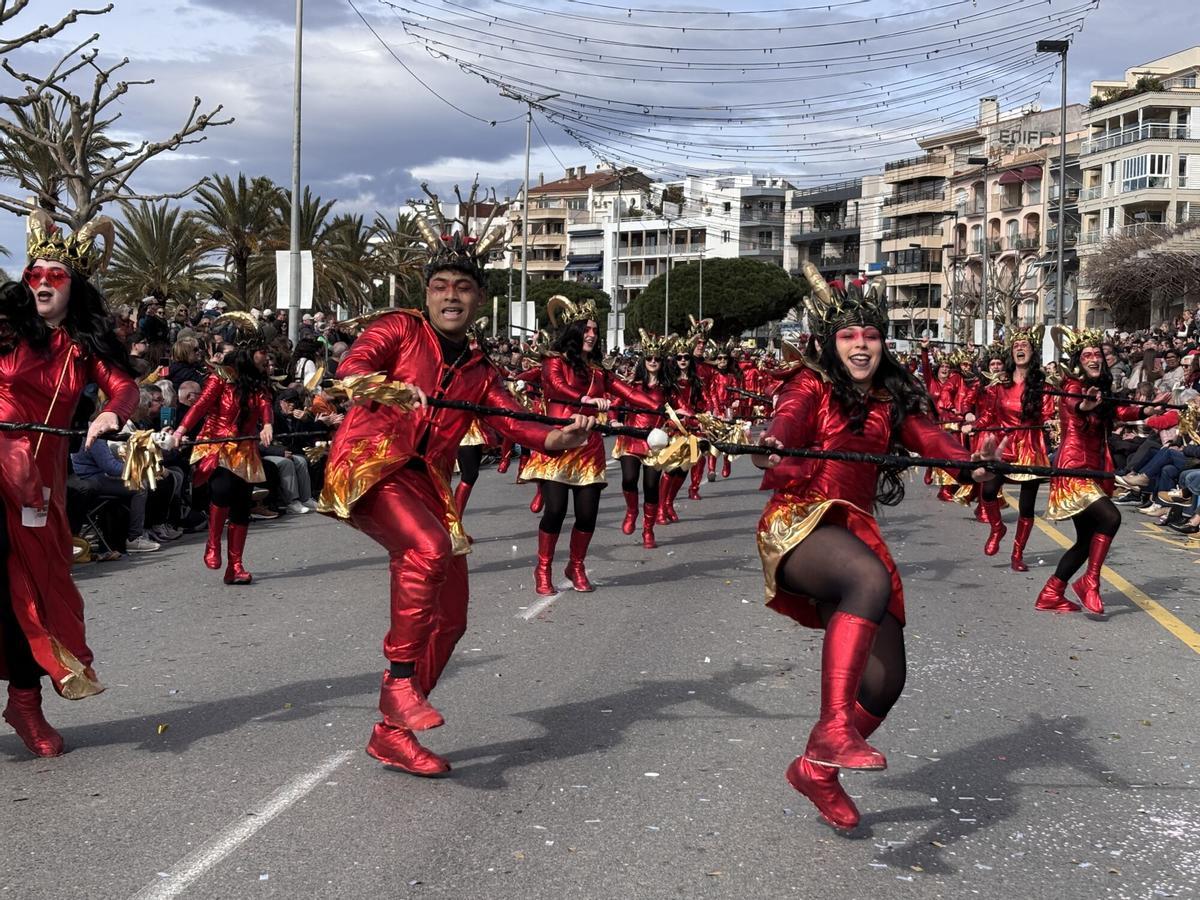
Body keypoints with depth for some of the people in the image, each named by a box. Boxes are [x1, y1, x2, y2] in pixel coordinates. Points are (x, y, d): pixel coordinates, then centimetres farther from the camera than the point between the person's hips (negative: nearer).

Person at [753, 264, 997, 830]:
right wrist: (771, 448, -45)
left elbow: (926, 435, -3)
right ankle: (833, 727, -40)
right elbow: (786, 423, -20)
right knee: (871, 577, -38)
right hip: (798, 523, -6)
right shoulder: (811, 384, 1)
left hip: (856, 532, 6)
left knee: (884, 681, 1)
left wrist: (971, 466, -25)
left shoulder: (891, 397, 15)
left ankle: (817, 768, 25)